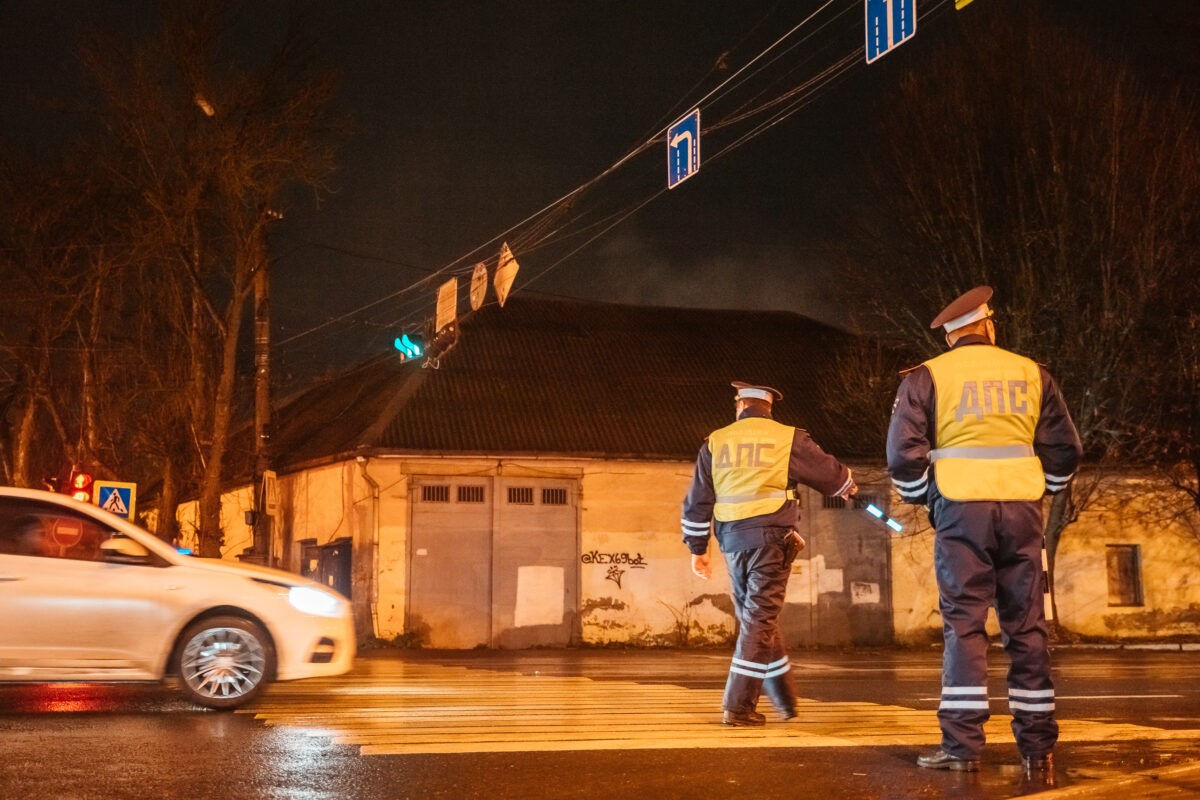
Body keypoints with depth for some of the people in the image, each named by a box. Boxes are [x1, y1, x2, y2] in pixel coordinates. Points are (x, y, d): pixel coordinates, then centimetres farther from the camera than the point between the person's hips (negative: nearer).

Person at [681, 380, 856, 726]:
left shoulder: (715, 442, 9)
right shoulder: (788, 439, 1)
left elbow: (698, 500, 9)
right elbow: (831, 473, 13)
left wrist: (697, 548, 16)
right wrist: (848, 486, 35)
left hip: (732, 541, 3)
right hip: (771, 538, -3)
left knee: (757, 618, 15)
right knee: (760, 621, -2)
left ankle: (784, 699, 22)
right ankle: (738, 707, -7)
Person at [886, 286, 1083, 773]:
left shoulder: (927, 377, 4)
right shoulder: (1031, 373, 12)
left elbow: (904, 452, -3)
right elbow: (1064, 450, 10)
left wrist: (923, 499, 13)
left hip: (961, 508, -2)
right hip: (1021, 507, 2)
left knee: (963, 625, -1)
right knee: (1027, 626, 7)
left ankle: (962, 745, -5)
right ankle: (1037, 745, 9)